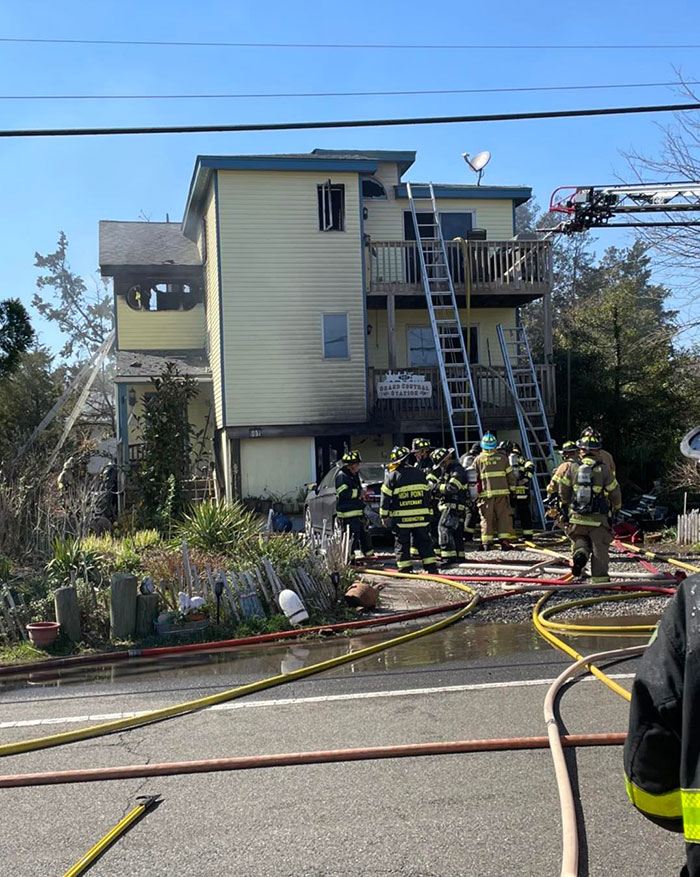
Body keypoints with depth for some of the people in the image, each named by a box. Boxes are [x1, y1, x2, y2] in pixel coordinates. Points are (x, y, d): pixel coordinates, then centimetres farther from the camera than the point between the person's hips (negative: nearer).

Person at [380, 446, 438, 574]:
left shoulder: (392, 476, -6)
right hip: (421, 516, 4)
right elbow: (426, 493, 16)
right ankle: (431, 568, 8)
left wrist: (384, 516, 2)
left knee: (402, 544, 5)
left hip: (401, 519, -4)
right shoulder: (419, 473, 9)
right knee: (424, 542, 10)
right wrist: (426, 512, 24)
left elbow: (385, 497, -6)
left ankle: (405, 570, 4)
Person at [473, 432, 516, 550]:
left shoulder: (478, 460, 4)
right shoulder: (502, 458, 5)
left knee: (486, 517, 6)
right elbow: (510, 475, 7)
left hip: (485, 493, 0)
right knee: (503, 516, 6)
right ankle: (504, 539, 1)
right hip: (502, 492, 0)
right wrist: (511, 490, 17)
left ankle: (486, 542, 5)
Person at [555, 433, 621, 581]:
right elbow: (615, 492, 2)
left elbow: (563, 492, 8)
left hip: (577, 518, 2)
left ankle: (580, 552, -8)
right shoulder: (604, 469, -6)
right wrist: (616, 507, 23)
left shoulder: (572, 467, 0)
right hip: (598, 519, -2)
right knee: (599, 550, 6)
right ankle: (599, 580, 6)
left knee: (580, 540, 22)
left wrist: (565, 505, 28)